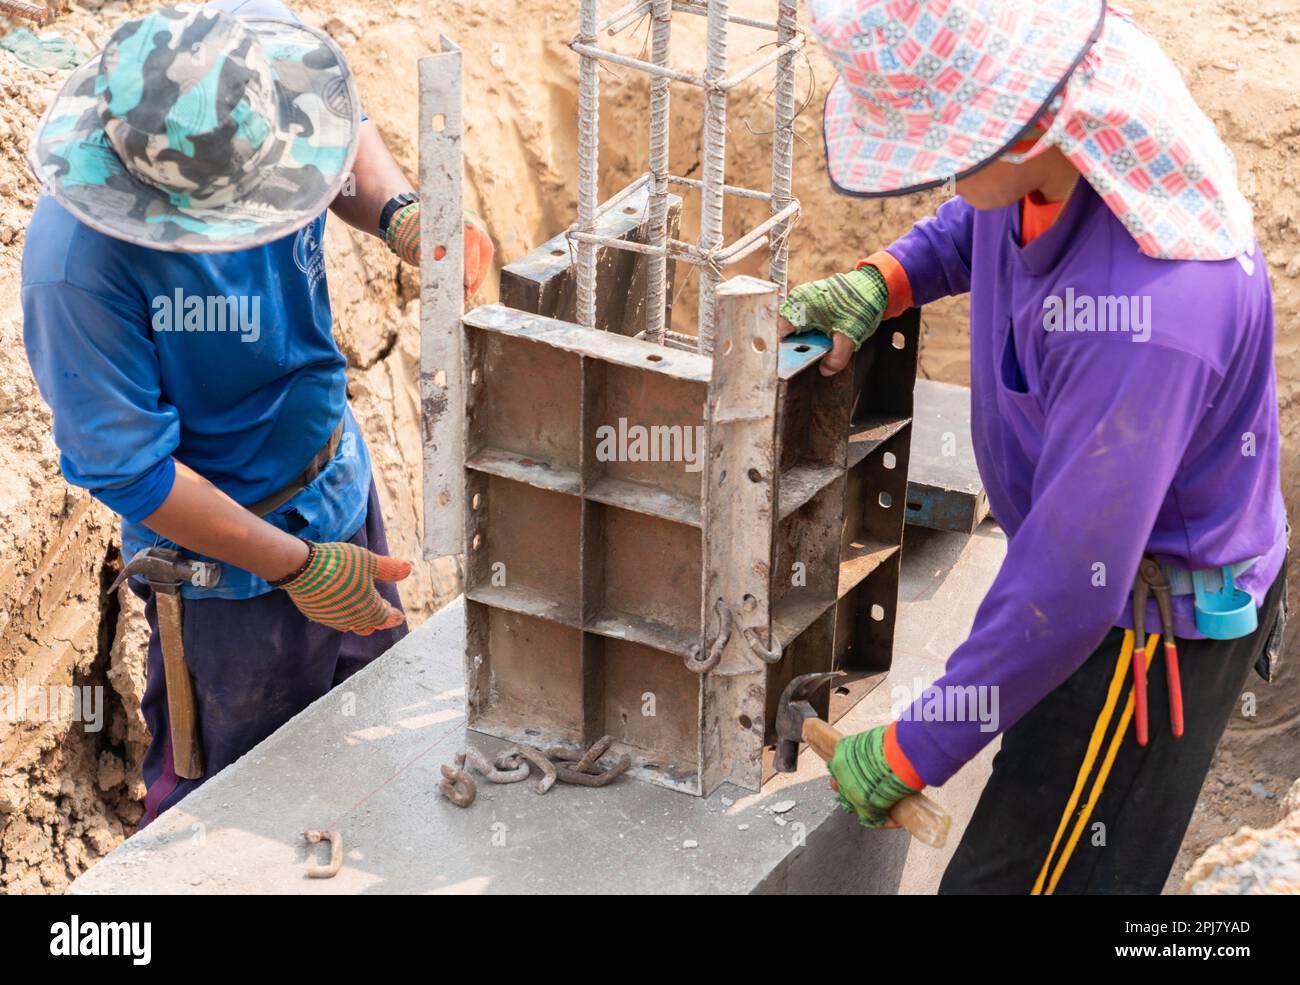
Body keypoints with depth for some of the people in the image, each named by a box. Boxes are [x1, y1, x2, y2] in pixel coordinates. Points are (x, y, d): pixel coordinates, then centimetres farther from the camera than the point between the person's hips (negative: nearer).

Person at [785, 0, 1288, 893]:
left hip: (1158, 625, -9)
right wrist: (883, 282, -4)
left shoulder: (1142, 315, -40)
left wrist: (908, 756, -23)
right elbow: (977, 225, 15)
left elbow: (1069, 590, -34)